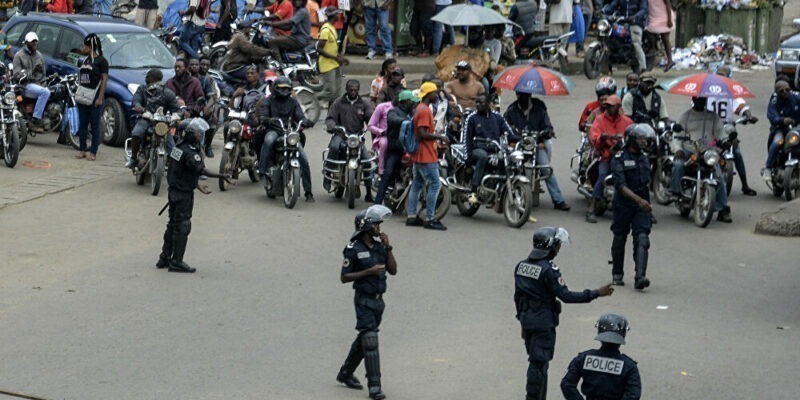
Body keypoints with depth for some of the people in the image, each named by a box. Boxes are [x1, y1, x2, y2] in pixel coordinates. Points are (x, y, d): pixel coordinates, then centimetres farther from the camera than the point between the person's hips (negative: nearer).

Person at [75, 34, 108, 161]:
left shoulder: (101, 61, -7)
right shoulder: (85, 60, 16)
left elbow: (104, 79, -12)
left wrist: (100, 98, -18)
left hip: (94, 97, -7)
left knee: (95, 125, -3)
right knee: (82, 124, 8)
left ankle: (93, 152, -1)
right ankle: (82, 150, 13)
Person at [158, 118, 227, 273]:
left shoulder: (178, 147, 9)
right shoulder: (190, 152, -20)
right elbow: (201, 170, -27)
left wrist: (197, 186, 18)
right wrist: (221, 176, -27)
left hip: (174, 190, 9)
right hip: (184, 194, -9)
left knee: (173, 224, 17)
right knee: (182, 227, -2)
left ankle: (164, 258, 23)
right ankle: (176, 262, 1)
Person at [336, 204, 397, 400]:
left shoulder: (379, 245, 6)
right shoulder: (354, 249, -12)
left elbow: (393, 270, 5)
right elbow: (344, 277, -12)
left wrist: (388, 247, -5)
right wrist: (369, 271, -21)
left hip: (378, 300, 7)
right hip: (364, 301, -7)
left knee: (363, 339, 17)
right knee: (370, 342, -11)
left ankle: (345, 373, 34)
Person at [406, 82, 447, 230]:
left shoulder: (419, 109, 15)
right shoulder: (425, 111, -16)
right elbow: (422, 133, -23)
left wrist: (437, 140, 18)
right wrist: (439, 137, -15)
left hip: (418, 156, 11)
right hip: (427, 156, -11)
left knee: (417, 185, 12)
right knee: (435, 184, -8)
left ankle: (411, 217, 14)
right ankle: (430, 219, -9)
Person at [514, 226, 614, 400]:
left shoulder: (521, 265, 6)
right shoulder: (548, 270, -19)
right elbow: (565, 295, -19)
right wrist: (597, 293, -15)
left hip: (526, 319, 8)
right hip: (543, 322, -8)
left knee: (537, 361, 17)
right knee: (539, 364, -3)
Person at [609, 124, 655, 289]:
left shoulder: (645, 157, 11)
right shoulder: (619, 159, -10)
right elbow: (620, 185, -21)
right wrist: (638, 199, -30)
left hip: (641, 207, 4)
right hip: (623, 205, -4)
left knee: (642, 239, -12)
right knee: (619, 239, 10)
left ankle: (640, 277, -22)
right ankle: (617, 274, 28)